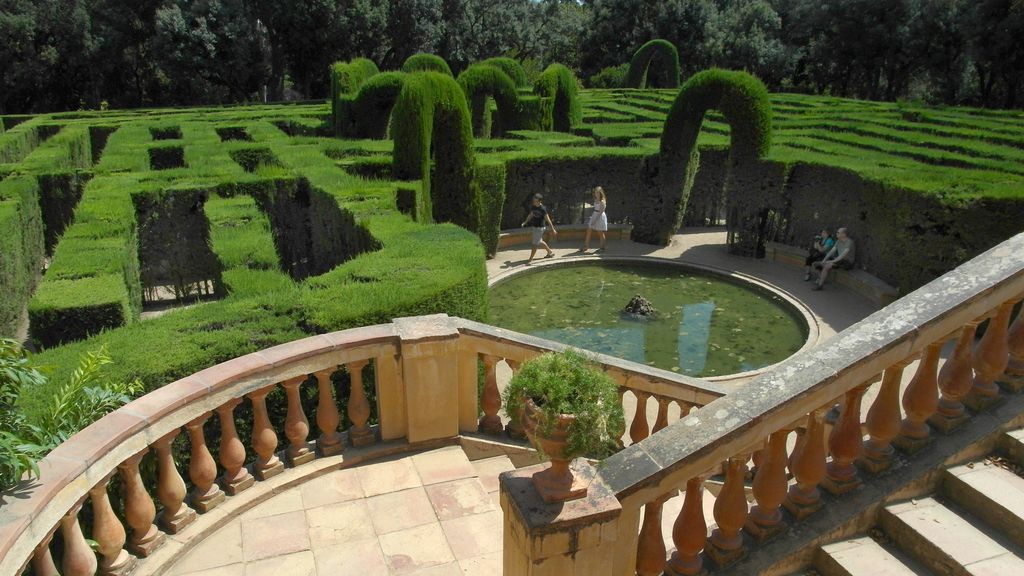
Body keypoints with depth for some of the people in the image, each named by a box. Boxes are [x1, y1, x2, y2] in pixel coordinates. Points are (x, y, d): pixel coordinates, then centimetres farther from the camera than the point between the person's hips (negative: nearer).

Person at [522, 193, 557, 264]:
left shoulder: (542, 209, -21)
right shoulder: (533, 207, 0)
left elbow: (548, 219, -16)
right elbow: (530, 215, 16)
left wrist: (553, 229, -12)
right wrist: (525, 222, 7)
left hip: (540, 227, -8)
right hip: (535, 226, 8)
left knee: (535, 243, -3)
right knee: (539, 242, 22)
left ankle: (530, 259, 5)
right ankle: (550, 252, 40)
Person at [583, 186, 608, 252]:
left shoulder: (602, 201, -17)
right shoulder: (596, 200, 8)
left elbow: (600, 212, -20)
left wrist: (595, 220, -22)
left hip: (600, 217, -9)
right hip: (594, 216, 9)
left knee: (600, 233, 1)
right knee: (589, 230, 8)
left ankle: (602, 248, 12)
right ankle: (586, 246, 15)